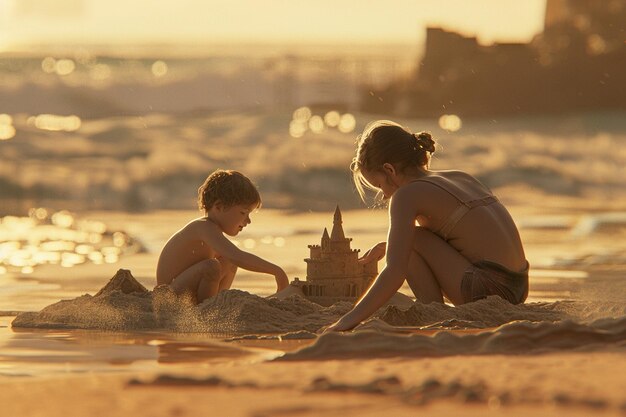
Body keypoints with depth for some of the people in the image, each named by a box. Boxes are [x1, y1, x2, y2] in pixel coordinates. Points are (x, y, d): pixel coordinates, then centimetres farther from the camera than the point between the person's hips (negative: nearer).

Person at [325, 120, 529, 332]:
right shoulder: (461, 178, 19)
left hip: (486, 288, -9)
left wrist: (351, 318, -11)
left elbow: (395, 272, -13)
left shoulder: (408, 194, -5)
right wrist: (389, 246, 33)